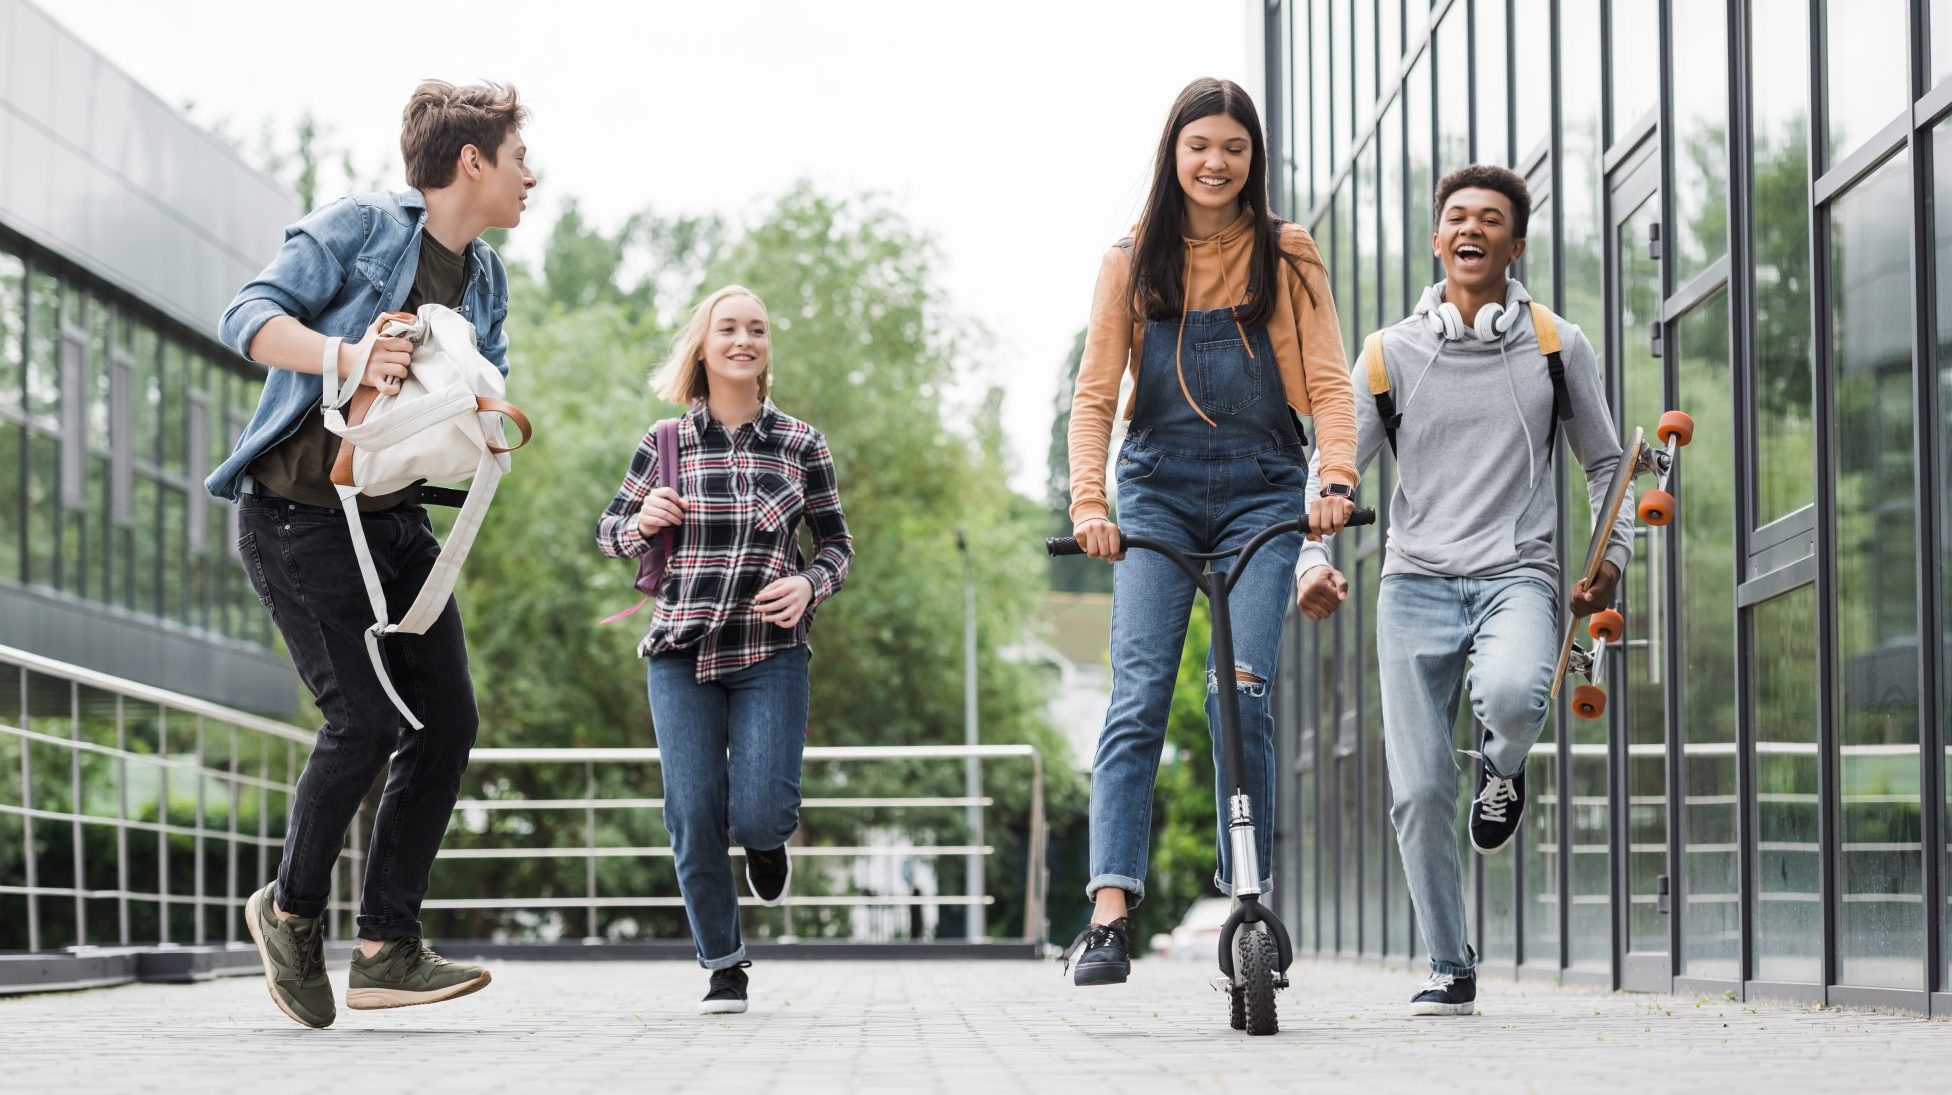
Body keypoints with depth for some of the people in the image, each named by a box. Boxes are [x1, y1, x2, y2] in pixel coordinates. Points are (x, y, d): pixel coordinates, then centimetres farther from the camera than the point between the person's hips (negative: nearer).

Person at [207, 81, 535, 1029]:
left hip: (395, 518, 8)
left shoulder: (485, 281, 14)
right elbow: (249, 317, -17)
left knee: (447, 722, -4)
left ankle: (386, 951, -1)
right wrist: (346, 355, -35)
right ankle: (291, 908, 9)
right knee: (366, 720, -14)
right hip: (296, 516, -8)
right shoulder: (359, 227, -8)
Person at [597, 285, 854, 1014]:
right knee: (694, 816, -4)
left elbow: (838, 543, 10)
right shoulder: (666, 445, 2)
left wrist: (811, 584, -11)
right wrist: (641, 523, -11)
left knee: (758, 812, -12)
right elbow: (608, 531, 12)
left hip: (771, 652, -1)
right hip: (682, 652, 1)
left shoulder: (801, 445, 2)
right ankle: (723, 967, 14)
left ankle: (767, 837, 28)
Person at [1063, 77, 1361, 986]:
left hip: (1259, 492, 0)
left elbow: (1328, 383, -1)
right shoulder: (1132, 262, 7)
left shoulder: (1286, 258, 5)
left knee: (1241, 690, -12)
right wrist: (1087, 501, -14)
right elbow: (1094, 392, 1)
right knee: (1137, 696, -12)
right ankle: (1110, 917, -20)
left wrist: (1337, 479, -19)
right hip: (1156, 490, 0)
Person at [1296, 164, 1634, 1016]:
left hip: (1517, 576, -1)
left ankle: (1504, 770, 3)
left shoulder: (1557, 347, 8)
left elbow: (1605, 464, 19)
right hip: (1417, 584, 1)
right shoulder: (1393, 355, 7)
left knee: (1511, 694, -35)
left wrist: (1612, 558, 5)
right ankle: (1450, 971, 10)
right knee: (1419, 793, -5)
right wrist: (1312, 562, -9)